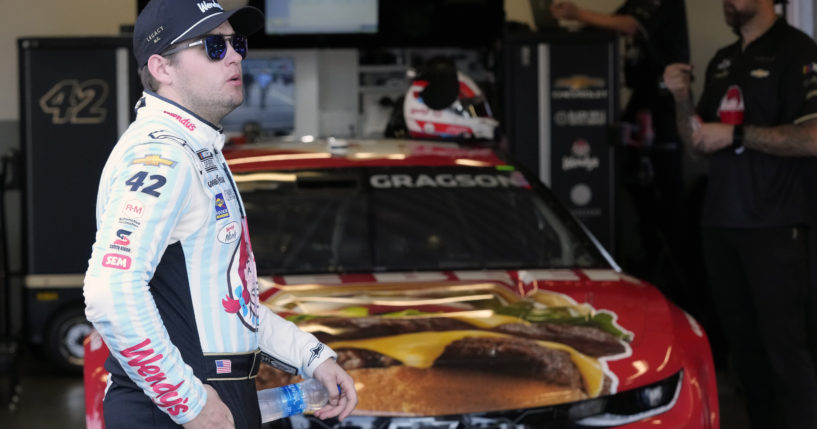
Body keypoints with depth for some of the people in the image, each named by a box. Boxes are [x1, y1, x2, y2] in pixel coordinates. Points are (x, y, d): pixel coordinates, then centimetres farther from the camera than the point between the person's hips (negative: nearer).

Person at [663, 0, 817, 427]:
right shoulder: (723, 60, 17)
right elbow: (700, 144, 19)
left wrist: (736, 135, -18)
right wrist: (682, 99, 2)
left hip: (774, 227, -8)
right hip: (720, 223, 8)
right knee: (742, 341, 12)